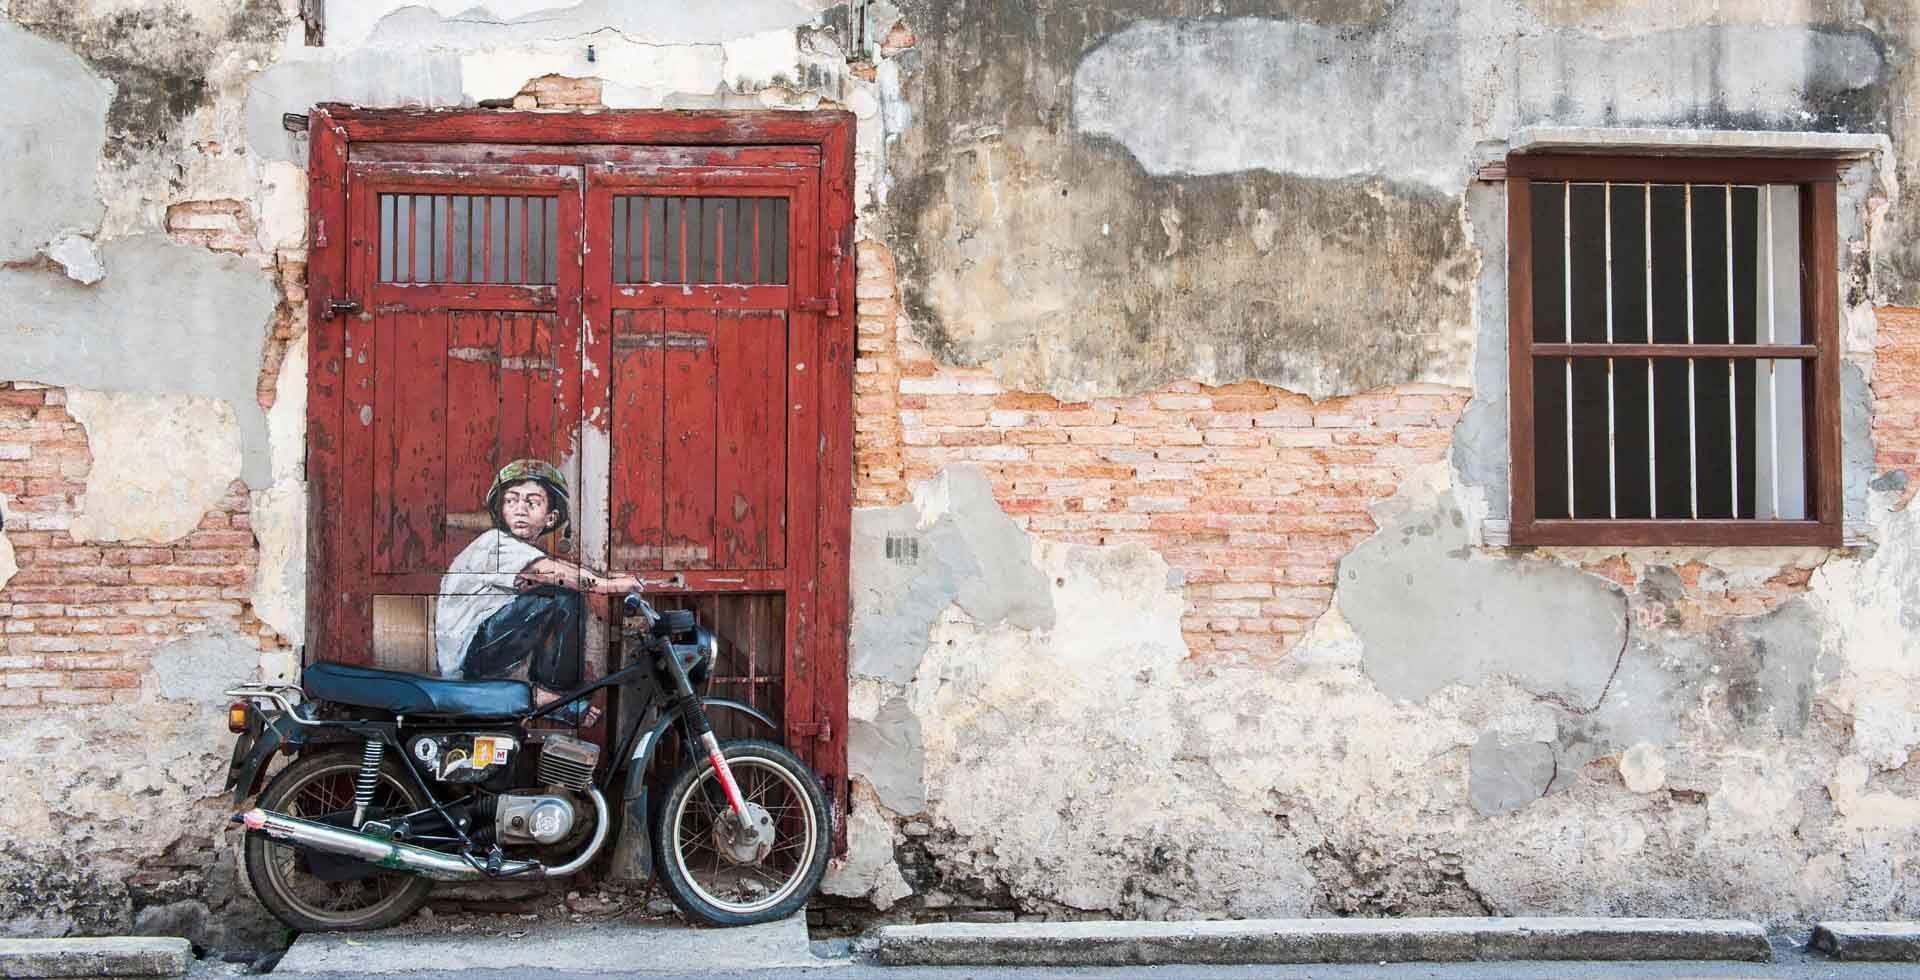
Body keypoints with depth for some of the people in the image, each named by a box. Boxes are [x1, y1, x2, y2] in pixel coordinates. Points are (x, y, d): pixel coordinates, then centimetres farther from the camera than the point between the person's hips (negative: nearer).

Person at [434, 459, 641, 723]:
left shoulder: (529, 553, 18)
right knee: (566, 598, -19)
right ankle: (555, 692, -11)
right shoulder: (495, 543, -10)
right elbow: (552, 572, -25)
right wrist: (608, 584, -25)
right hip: (467, 654, -9)